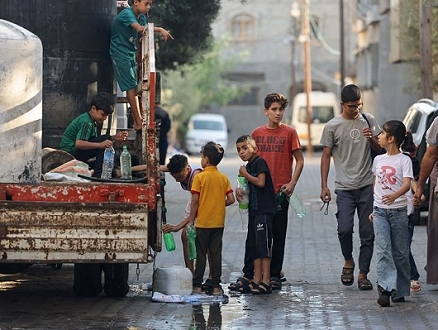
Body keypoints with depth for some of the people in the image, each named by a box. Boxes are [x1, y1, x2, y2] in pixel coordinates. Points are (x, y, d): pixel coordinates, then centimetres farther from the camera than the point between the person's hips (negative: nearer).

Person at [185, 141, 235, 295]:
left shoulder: (199, 177, -10)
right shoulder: (223, 178, 2)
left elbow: (195, 201, -11)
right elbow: (231, 199, -1)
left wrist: (191, 218, -2)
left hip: (202, 222, -3)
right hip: (218, 222, 3)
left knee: (200, 254, 3)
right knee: (216, 254, 7)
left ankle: (197, 285, 5)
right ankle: (216, 286, 7)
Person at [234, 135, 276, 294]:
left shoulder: (260, 162, -9)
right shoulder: (249, 166, 17)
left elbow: (260, 182, -21)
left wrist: (245, 174, -11)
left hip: (264, 210, -10)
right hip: (254, 211, 10)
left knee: (263, 245, -10)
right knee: (253, 246, 10)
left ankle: (266, 282, -10)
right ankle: (257, 280, 14)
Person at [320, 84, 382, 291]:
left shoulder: (368, 120, 7)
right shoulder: (333, 126, 0)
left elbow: (380, 150, 12)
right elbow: (326, 156, 4)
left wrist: (372, 139, -11)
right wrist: (324, 186, -1)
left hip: (367, 186, 2)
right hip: (344, 188, -2)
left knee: (368, 233, 1)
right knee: (344, 229, -13)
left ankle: (363, 274, 7)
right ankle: (348, 261, 14)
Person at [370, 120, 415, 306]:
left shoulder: (404, 160, -5)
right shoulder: (378, 160, 11)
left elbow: (407, 184, -18)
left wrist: (394, 196, -37)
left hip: (398, 210, -3)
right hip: (380, 211, 4)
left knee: (400, 252, 4)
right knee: (383, 250, -11)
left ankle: (400, 291, 14)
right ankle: (386, 288, -21)